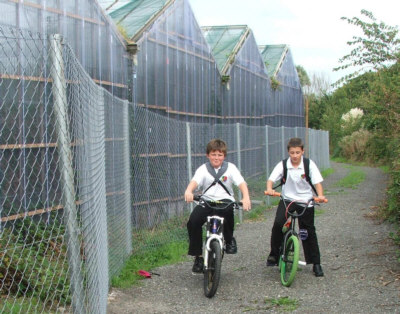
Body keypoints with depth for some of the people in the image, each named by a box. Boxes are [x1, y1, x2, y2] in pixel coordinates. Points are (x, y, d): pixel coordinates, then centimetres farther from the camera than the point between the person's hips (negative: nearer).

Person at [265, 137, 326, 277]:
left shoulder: (309, 165, -7)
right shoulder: (283, 165, -6)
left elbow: (317, 181, -13)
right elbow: (271, 178, -15)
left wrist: (320, 195, -31)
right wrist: (269, 189, -36)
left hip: (305, 202, 0)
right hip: (287, 200, 0)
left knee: (309, 231, 3)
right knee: (278, 224, -20)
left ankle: (316, 263, 15)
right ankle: (274, 254, -2)